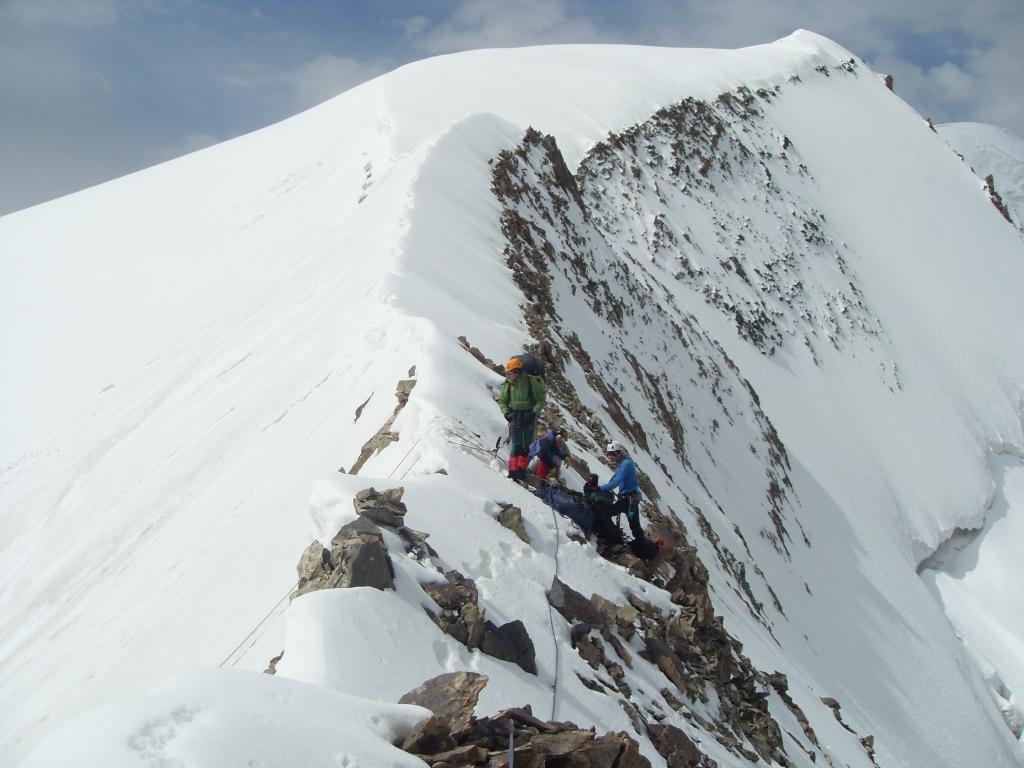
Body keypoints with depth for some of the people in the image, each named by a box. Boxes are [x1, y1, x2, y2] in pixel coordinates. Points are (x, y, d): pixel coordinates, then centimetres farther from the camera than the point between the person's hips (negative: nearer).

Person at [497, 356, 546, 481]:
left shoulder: (532, 382, -9)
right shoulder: (508, 384, -1)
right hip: (514, 418, 1)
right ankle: (513, 471, -1)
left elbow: (541, 400, -4)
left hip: (528, 418, 0)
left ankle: (522, 470, 18)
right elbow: (501, 400, 10)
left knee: (526, 446, 6)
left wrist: (534, 413, -16)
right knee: (515, 446, -7)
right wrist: (506, 412, -7)